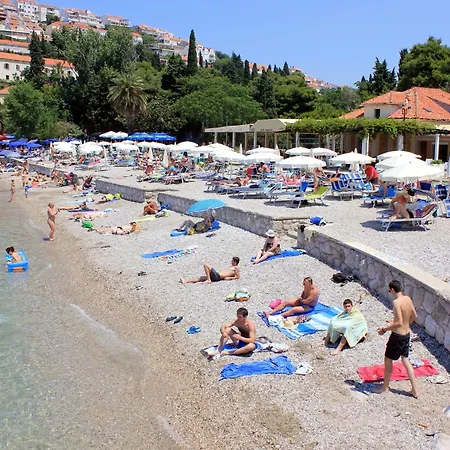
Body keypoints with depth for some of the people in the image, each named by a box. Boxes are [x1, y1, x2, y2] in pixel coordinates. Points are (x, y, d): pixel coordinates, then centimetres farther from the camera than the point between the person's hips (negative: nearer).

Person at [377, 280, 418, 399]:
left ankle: (385, 387, 24)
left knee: (388, 360, 11)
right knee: (405, 360, 19)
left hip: (397, 336, -8)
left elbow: (399, 323, -28)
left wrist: (385, 329, -18)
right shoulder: (408, 299, 0)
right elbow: (414, 316, 12)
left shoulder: (396, 302, -24)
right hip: (407, 334, 8)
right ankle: (415, 390, 22)